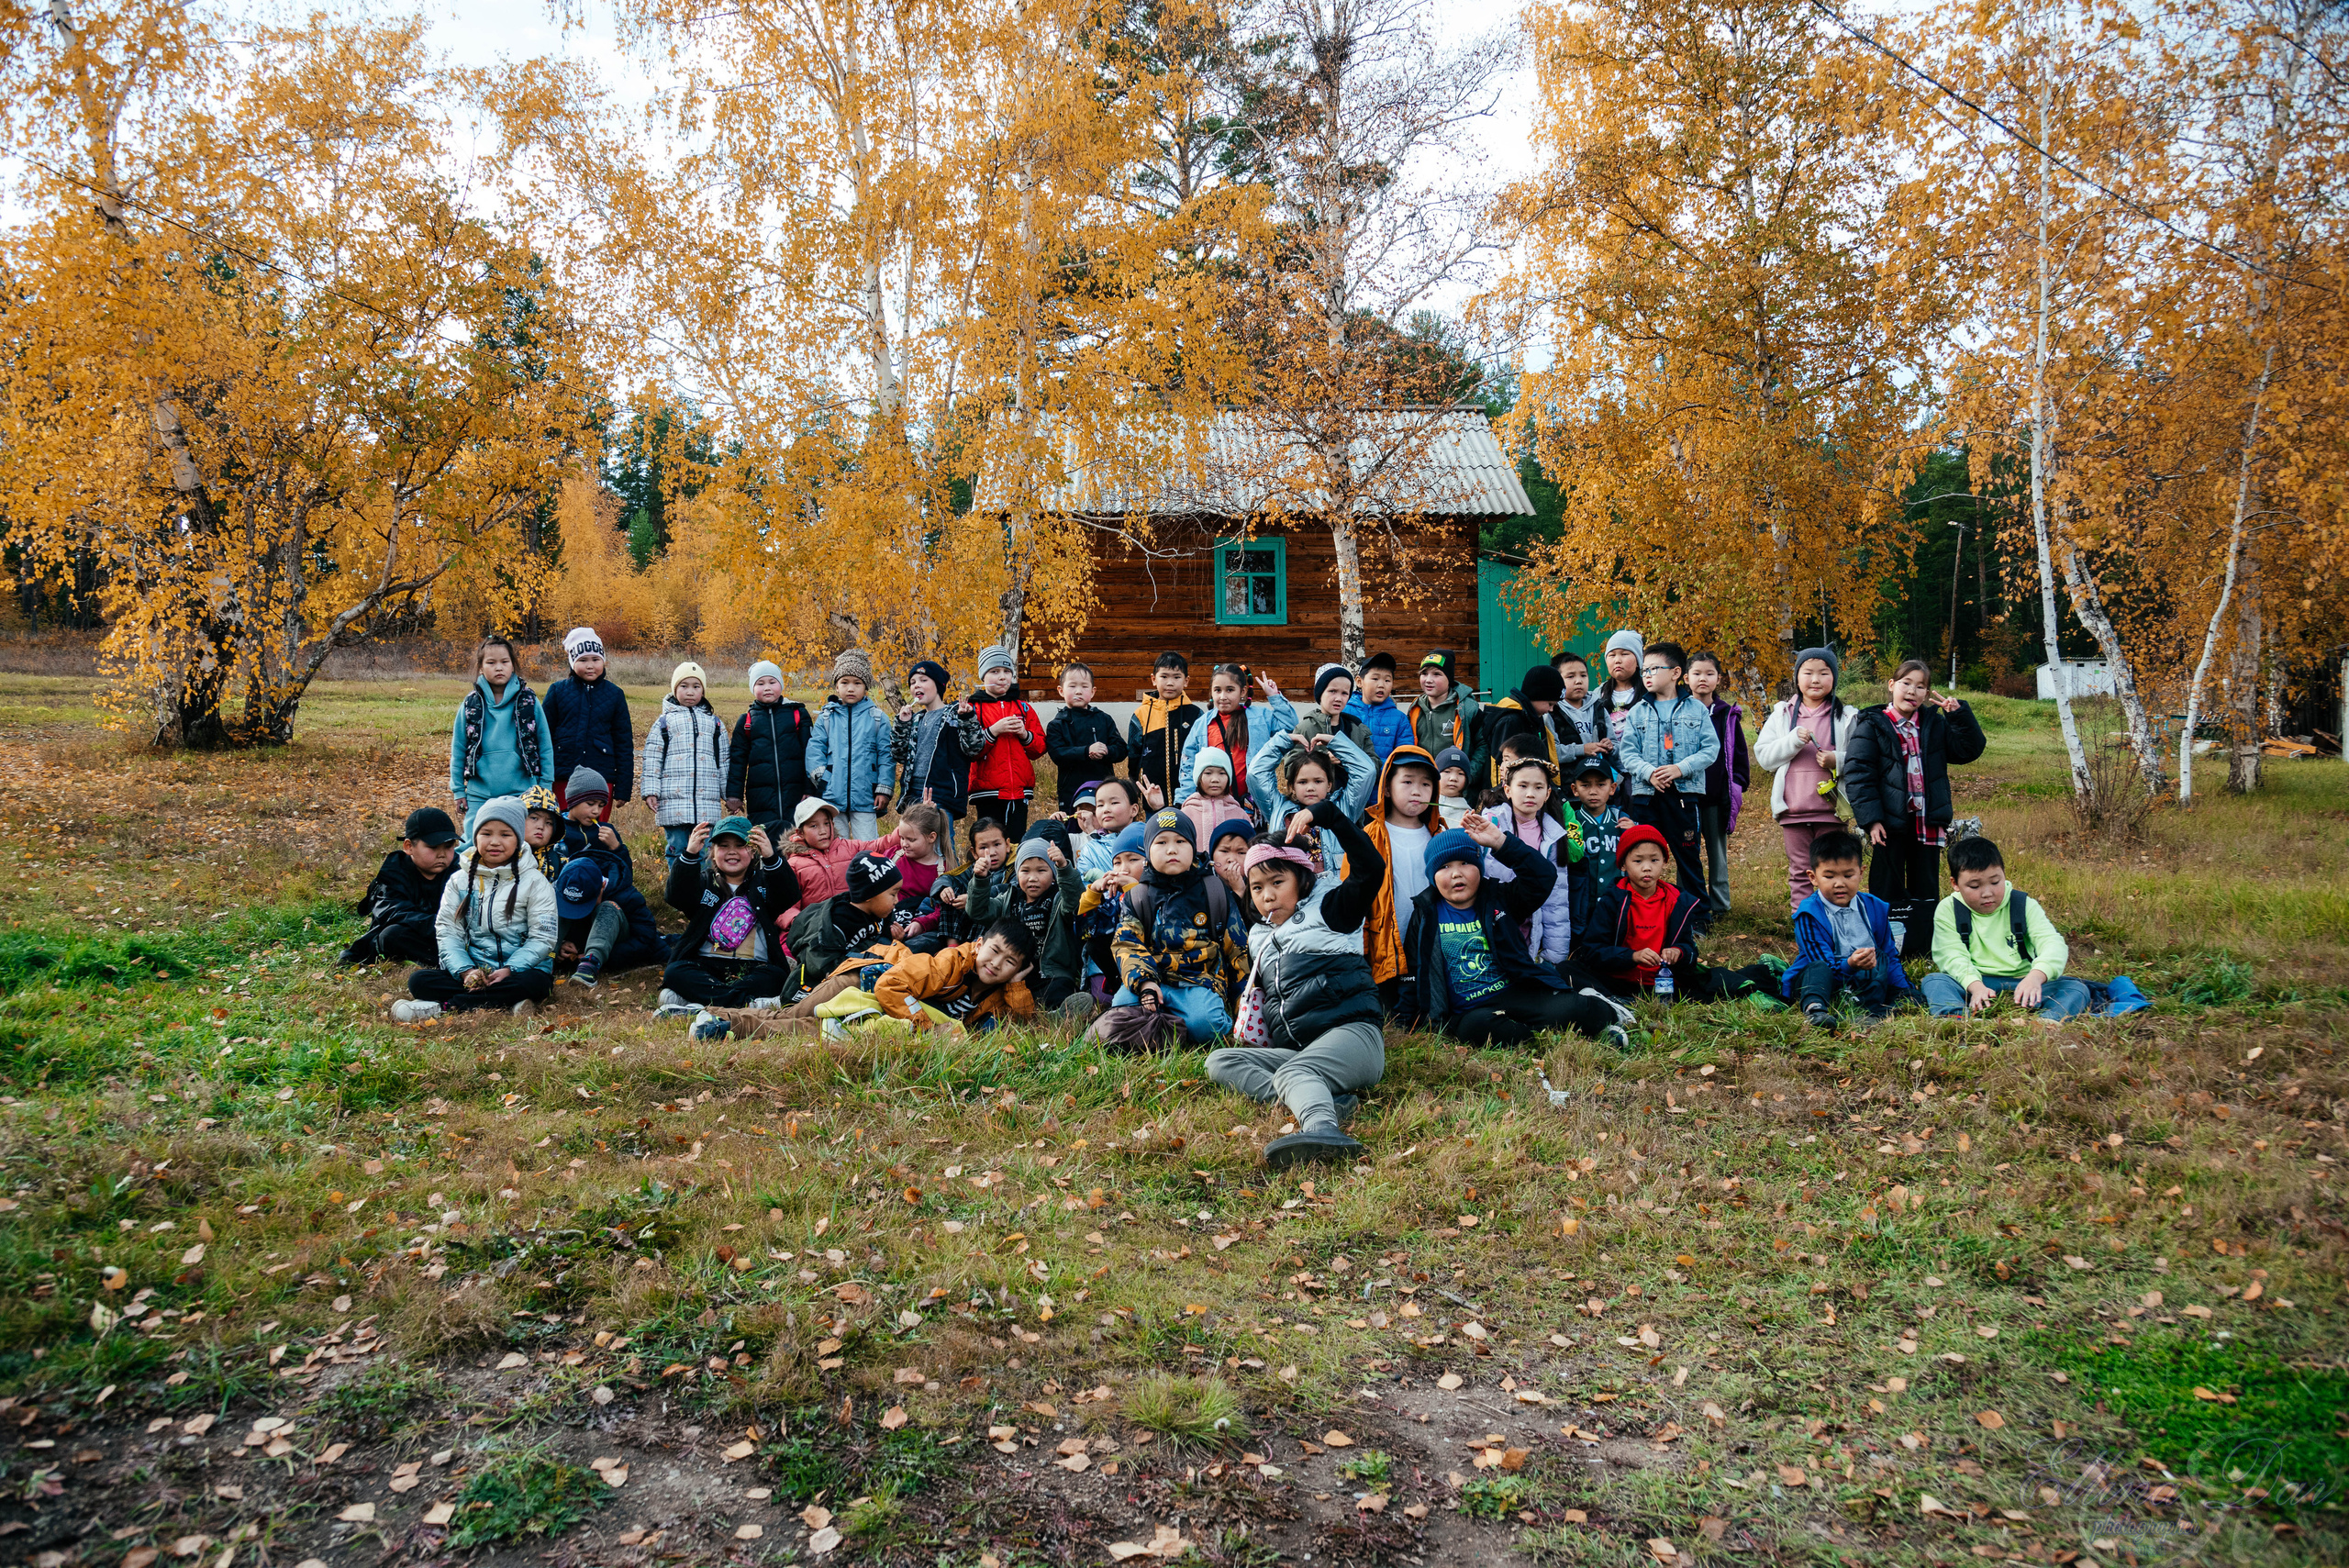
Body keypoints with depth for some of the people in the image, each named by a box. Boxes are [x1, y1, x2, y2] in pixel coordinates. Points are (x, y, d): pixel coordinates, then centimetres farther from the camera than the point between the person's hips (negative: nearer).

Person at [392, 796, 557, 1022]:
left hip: (520, 967, -2)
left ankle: (442, 1006, -28)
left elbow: (542, 937, -4)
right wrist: (465, 971, -14)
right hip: (473, 968, 3)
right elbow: (447, 932, 4)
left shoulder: (533, 881, 1)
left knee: (537, 983, -36)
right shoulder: (459, 880, 10)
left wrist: (509, 970, -18)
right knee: (418, 980, -20)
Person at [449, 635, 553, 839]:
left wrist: (545, 787, 4)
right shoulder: (470, 706, 4)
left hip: (522, 793, -1)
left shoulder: (529, 702, 2)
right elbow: (458, 751, 10)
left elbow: (545, 747, 6)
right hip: (480, 796, 1)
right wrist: (457, 789, 8)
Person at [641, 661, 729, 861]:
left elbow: (724, 761, 18)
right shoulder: (663, 722, 9)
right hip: (673, 801, -1)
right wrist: (650, 791, -3)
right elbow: (652, 760, 6)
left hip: (707, 802, 1)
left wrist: (730, 794, 14)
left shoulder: (715, 723, 16)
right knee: (677, 847, 0)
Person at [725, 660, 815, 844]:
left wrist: (810, 790, -1)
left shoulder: (798, 714, 7)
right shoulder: (746, 721, 11)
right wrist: (734, 795, 6)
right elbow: (737, 760, 12)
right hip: (760, 799, 1)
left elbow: (810, 752, 6)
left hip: (795, 795, -1)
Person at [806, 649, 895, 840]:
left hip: (865, 799, -1)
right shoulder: (826, 717, 7)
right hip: (832, 796, 1)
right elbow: (814, 749, 4)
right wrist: (821, 778, -10)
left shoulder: (878, 717, 4)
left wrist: (884, 790, -2)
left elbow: (885, 755, 3)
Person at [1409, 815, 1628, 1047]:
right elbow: (1414, 971, 12)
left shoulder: (1498, 899, 8)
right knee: (1477, 1027, -38)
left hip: (1517, 993, 1)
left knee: (1571, 1009, -28)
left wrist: (1501, 843, -15)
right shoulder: (1426, 916, 8)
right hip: (1468, 1012, 0)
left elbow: (1544, 877, -7)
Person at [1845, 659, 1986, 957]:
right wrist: (1870, 818, -18)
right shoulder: (1871, 725, -5)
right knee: (1888, 888, 4)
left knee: (1926, 887, 11)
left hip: (1928, 821, 4)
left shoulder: (1936, 724, 9)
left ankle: (1924, 947, 20)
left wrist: (1959, 715, -8)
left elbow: (1969, 750, 5)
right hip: (1889, 822, -4)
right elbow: (1857, 774, -11)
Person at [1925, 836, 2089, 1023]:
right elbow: (1953, 956, -9)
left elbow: (2053, 943, -10)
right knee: (1933, 981, -29)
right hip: (1974, 985, -1)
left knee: (2076, 988, -23)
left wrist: (2036, 977, -34)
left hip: (2022, 985, 2)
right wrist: (1975, 986, -32)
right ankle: (1956, 1021, -59)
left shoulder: (2024, 905, 5)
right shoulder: (1948, 910, 3)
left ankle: (2048, 1022, -53)